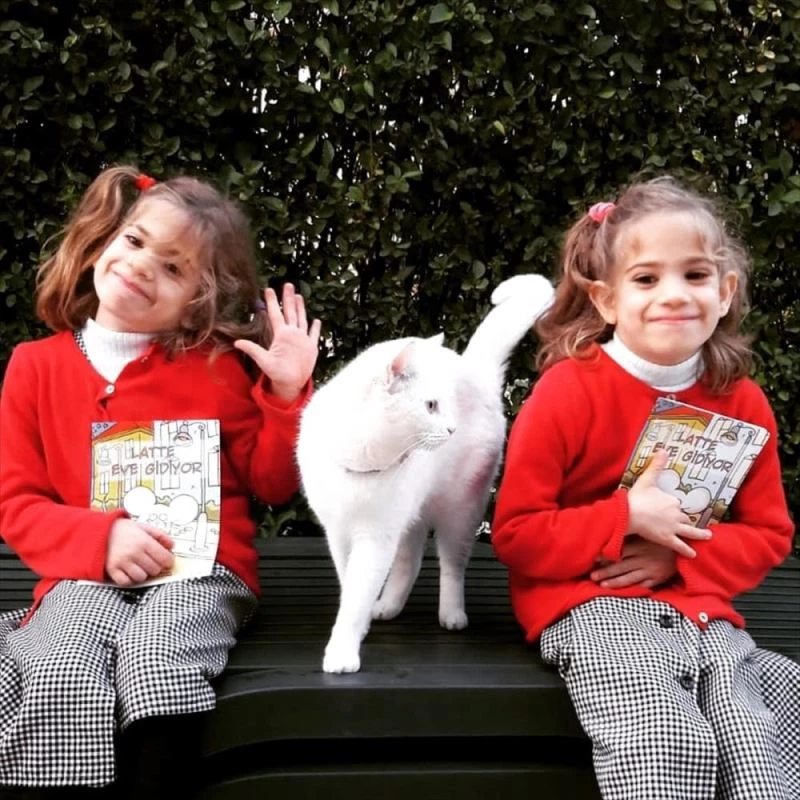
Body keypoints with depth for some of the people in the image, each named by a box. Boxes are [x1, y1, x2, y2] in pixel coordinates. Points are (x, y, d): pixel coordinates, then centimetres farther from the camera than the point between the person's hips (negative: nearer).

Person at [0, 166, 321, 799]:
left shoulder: (218, 366, 6)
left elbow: (272, 484, 9)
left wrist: (288, 393, -5)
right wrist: (100, 539, -12)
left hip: (201, 570, 0)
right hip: (87, 576, 1)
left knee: (156, 658, -33)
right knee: (61, 680, -30)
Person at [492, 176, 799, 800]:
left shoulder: (742, 402, 3)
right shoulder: (568, 390, -11)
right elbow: (515, 535, -10)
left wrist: (680, 556, -9)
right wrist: (627, 518, -19)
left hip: (697, 607, 4)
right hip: (588, 605, -4)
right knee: (669, 742, -27)